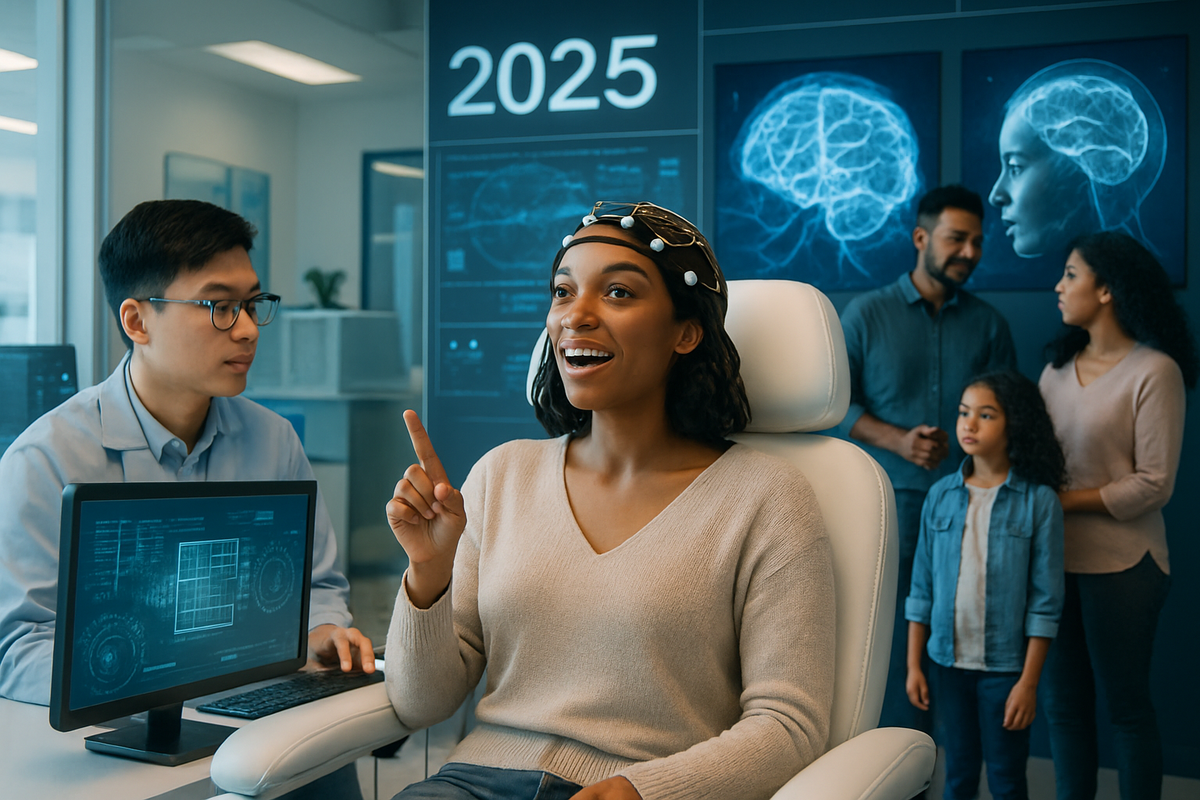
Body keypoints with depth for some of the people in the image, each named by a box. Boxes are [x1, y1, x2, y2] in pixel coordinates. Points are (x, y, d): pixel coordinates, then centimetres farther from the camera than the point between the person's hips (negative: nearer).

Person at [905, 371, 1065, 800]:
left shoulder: (1039, 501, -9)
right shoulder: (940, 495, 0)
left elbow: (1045, 600, -9)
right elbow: (922, 588, 4)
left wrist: (1029, 681, -11)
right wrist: (913, 664, 3)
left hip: (1005, 666, -3)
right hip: (948, 661, 3)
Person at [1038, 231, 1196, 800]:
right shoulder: (1057, 369, 10)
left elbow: (1153, 485, -13)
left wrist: (1065, 501, -13)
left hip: (1120, 564, -6)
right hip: (1055, 560, 6)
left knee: (1126, 704, 5)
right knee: (1063, 703, 11)